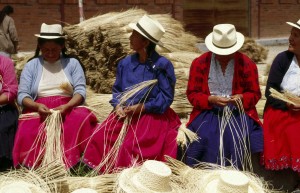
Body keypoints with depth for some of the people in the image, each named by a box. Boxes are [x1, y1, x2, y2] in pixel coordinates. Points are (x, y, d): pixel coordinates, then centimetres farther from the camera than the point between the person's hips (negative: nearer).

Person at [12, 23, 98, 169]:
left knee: (83, 118, -35)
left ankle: (73, 162, -29)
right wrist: (37, 106, -19)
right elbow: (22, 95, 3)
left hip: (69, 109, 0)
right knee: (28, 132, -34)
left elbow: (80, 90, 0)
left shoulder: (72, 63, 11)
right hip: (37, 110, 0)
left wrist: (67, 106, -21)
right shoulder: (31, 65, 12)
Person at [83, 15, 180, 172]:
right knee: (100, 139, -14)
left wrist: (140, 108, -17)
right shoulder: (125, 63, 8)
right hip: (125, 115, 5)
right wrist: (118, 106, -7)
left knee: (131, 147, -26)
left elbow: (166, 97, -11)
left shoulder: (162, 65, -9)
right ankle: (108, 173, 1)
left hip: (153, 116, -5)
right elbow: (117, 89, 15)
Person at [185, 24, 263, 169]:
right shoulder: (199, 63, 1)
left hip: (238, 112, 0)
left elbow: (255, 94, 7)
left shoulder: (247, 64, 0)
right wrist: (211, 100, -17)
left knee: (237, 138, -30)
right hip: (208, 112, 0)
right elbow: (192, 94, 2)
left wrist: (242, 97, -17)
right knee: (203, 138, -29)